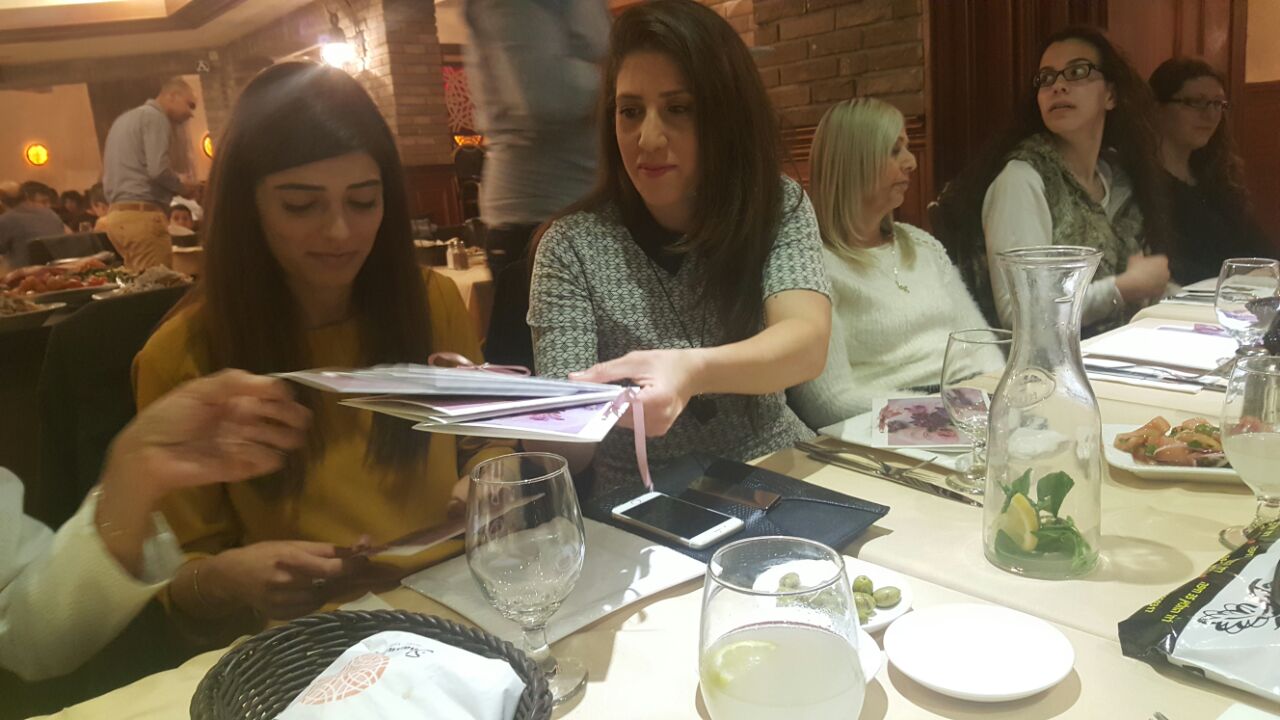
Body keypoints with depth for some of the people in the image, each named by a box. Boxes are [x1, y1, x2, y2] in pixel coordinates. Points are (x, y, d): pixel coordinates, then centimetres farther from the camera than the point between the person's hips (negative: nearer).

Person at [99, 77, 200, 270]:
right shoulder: (155, 117, -7)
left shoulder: (125, 119, 22)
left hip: (117, 215, 10)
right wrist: (182, 187, -1)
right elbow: (158, 169, -18)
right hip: (141, 215, -10)